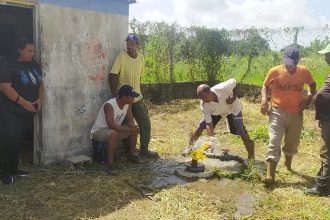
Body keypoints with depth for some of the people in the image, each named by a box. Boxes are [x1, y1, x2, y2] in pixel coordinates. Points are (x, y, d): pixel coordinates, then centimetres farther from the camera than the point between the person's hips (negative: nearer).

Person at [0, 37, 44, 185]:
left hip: (28, 111, 6)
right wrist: (23, 102, -24)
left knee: (18, 140, 13)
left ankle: (13, 168, 24)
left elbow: (40, 84, 16)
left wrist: (40, 99, -2)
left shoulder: (34, 65, 10)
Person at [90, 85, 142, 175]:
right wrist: (129, 129, -40)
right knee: (114, 134, -39)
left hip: (114, 129, 8)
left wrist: (133, 128, -25)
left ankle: (131, 155, 18)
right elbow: (111, 125, -38)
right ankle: (110, 165, -29)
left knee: (135, 129, 0)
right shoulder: (109, 105, -32)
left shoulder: (128, 104, -8)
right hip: (99, 131, -8)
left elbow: (130, 119, -3)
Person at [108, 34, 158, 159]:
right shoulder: (121, 57, -13)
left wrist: (138, 92, 16)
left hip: (137, 99, 5)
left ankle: (144, 150, 19)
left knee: (146, 124, 5)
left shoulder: (141, 58, 3)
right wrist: (115, 96, -18)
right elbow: (112, 77, -16)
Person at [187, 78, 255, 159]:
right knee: (201, 125, -11)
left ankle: (251, 155, 2)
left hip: (232, 108, -2)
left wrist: (234, 97, -28)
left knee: (239, 130, -16)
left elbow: (234, 82, -18)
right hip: (216, 111, 2)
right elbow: (209, 124, -29)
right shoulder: (204, 105, -32)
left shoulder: (223, 88, -40)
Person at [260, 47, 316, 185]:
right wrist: (264, 99, -14)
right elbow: (265, 86, 4)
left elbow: (312, 84, 14)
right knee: (274, 142, -11)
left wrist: (309, 98, -3)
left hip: (296, 114, 3)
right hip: (277, 112, -3)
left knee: (293, 142, 18)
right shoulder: (274, 71, -11)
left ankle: (288, 163, 48)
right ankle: (270, 175, -13)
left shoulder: (304, 71, -5)